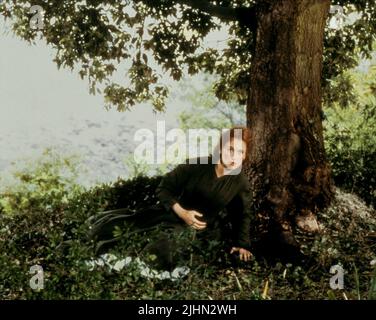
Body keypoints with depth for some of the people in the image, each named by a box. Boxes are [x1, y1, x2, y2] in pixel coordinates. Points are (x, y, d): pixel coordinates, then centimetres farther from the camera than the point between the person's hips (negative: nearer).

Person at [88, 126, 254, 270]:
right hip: (173, 212, 0)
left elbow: (243, 214, 7)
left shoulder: (240, 181, -13)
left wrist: (242, 244, 6)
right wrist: (182, 212, -20)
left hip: (199, 228, 0)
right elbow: (164, 188, -9)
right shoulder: (195, 165, -19)